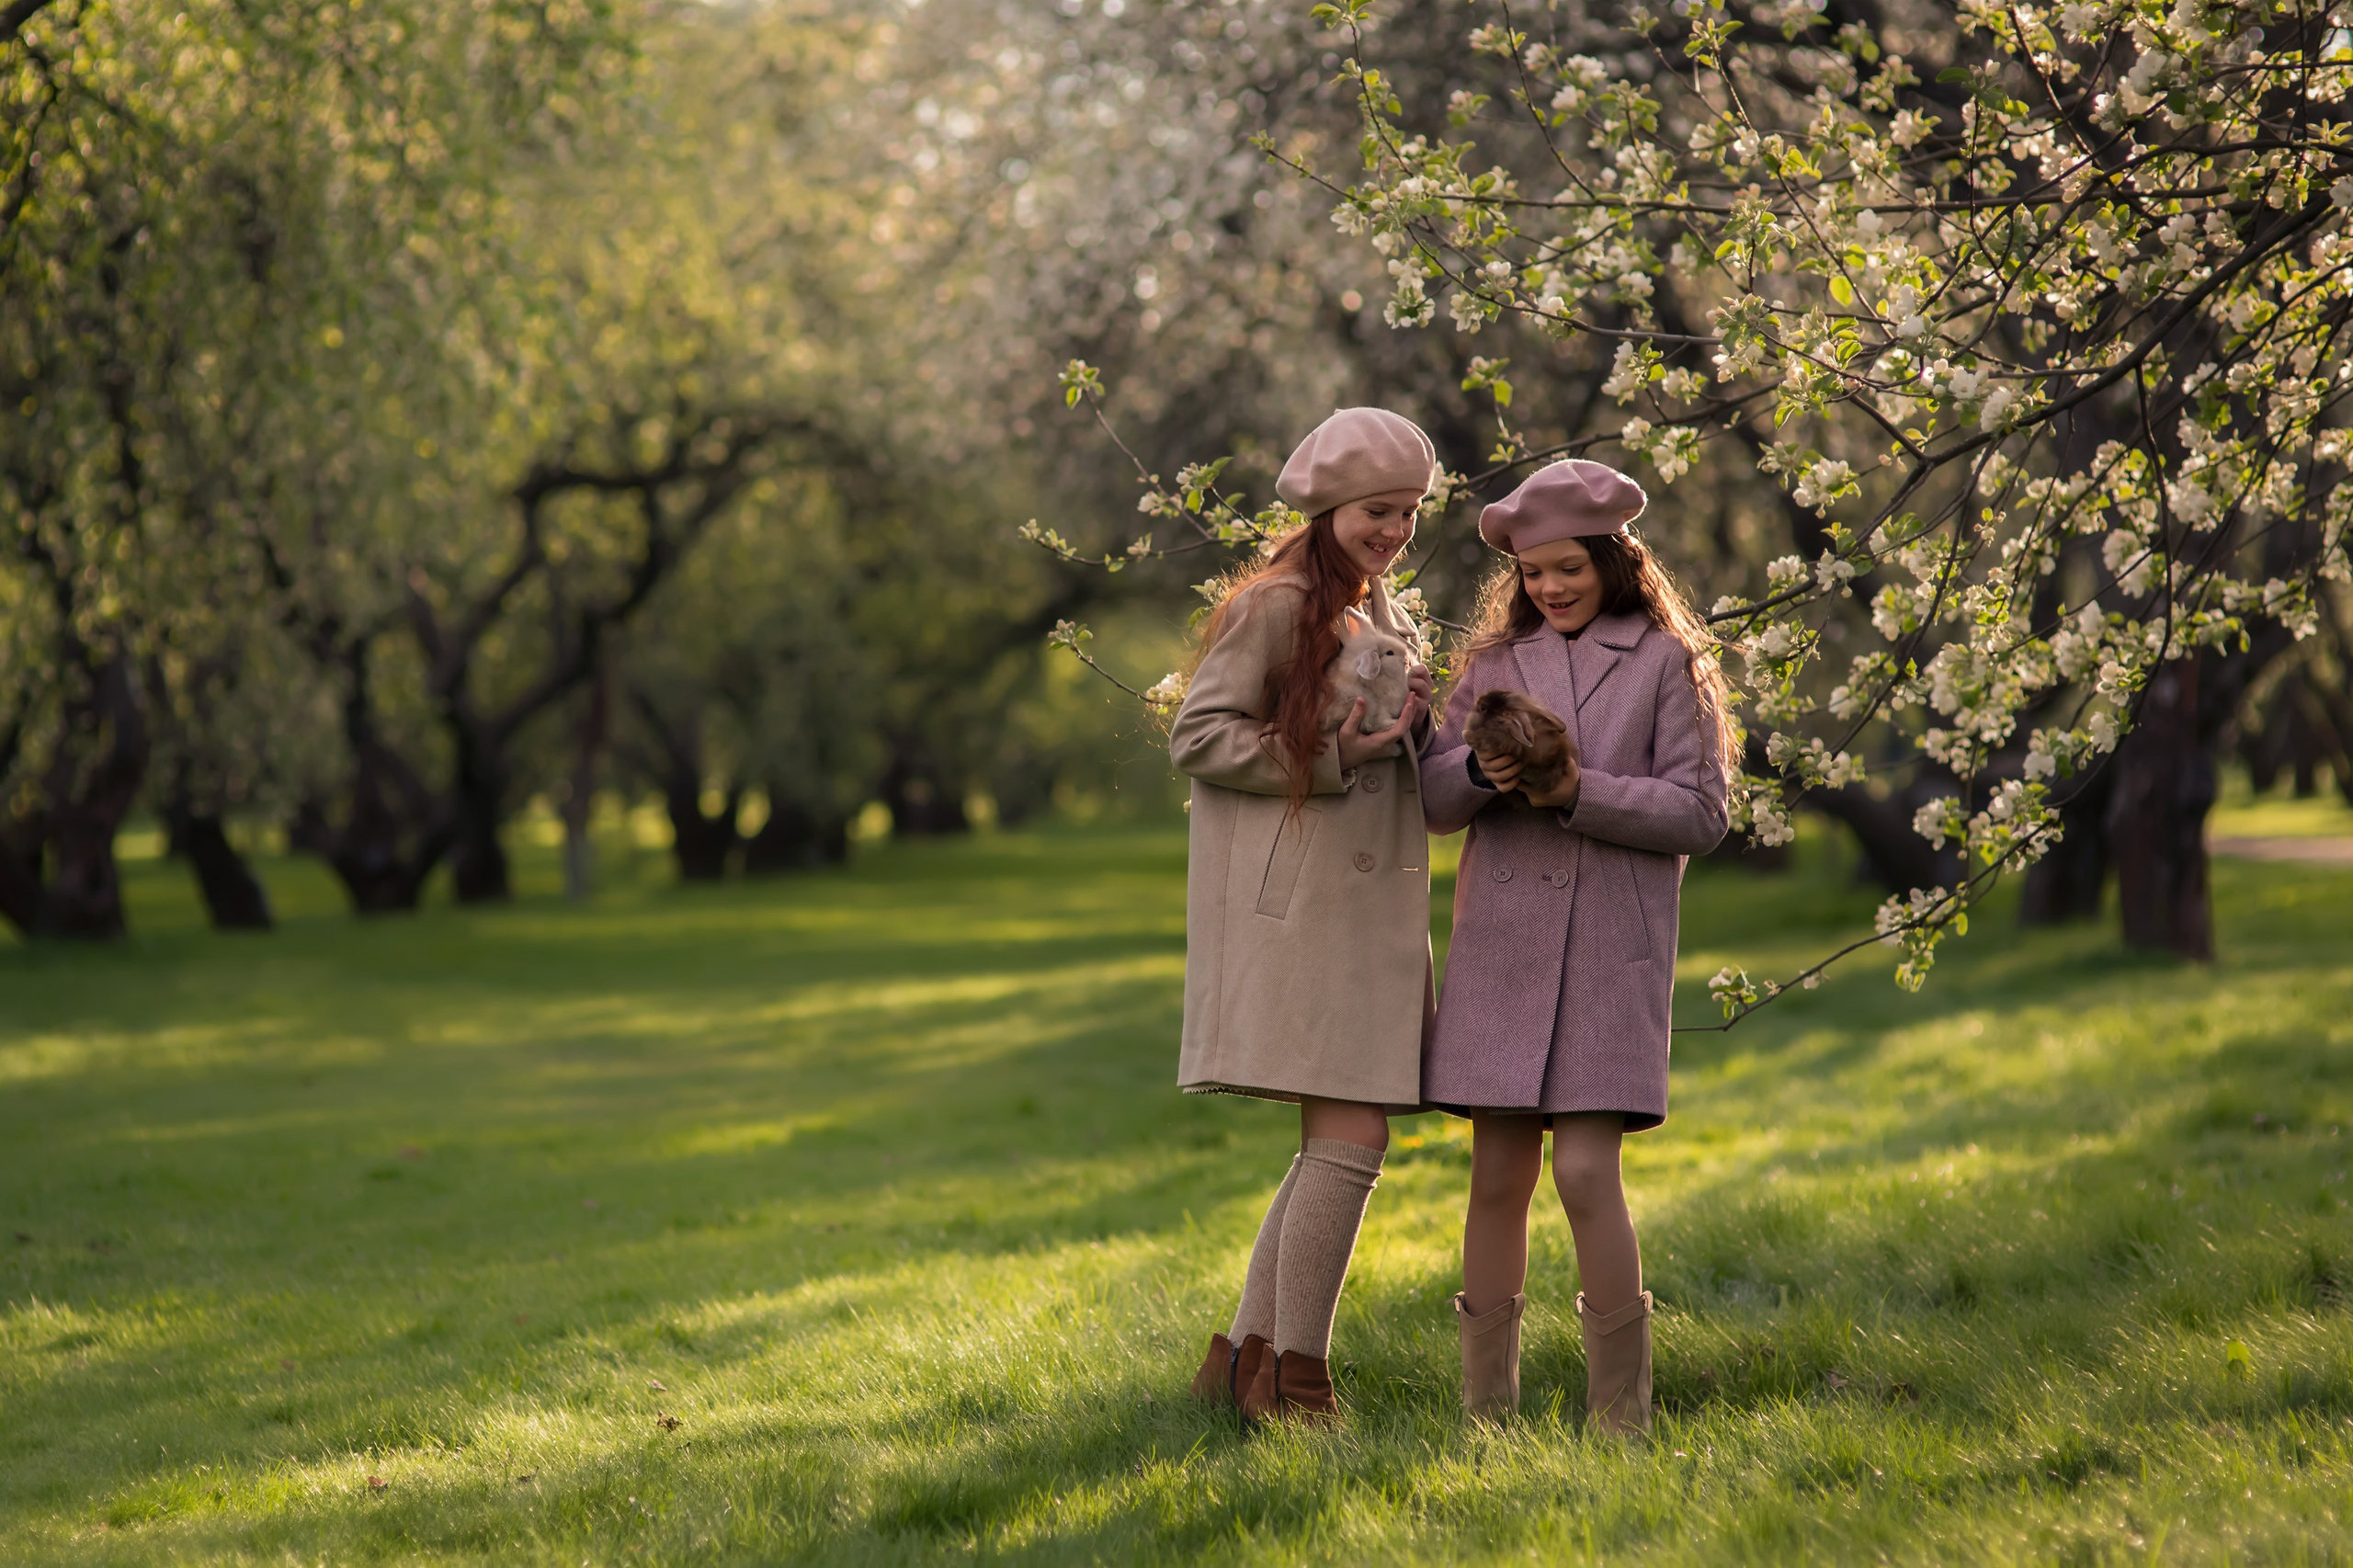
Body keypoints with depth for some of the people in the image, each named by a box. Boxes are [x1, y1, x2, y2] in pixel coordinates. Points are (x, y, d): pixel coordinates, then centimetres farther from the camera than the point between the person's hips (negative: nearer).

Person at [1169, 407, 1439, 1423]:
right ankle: (1294, 1380, -6)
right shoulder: (1280, 605, -8)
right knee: (1351, 1140, -13)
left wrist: (1413, 722, 4)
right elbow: (1197, 736, -13)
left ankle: (1244, 1358, 16)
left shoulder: (1383, 617, 19)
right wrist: (1332, 757, -19)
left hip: (1364, 909, 9)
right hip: (1296, 906, -9)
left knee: (1340, 1146, 9)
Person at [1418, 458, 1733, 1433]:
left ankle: (1619, 1415, -2)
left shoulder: (1664, 663, 4)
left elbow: (1698, 815, -2)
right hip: (1503, 942, 3)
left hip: (1610, 947, -3)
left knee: (1585, 1169, -11)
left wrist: (1577, 791, -13)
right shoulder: (1495, 663, 15)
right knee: (1499, 1173, 1)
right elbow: (1433, 801, 12)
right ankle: (1486, 1410, 8)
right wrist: (1480, 772, -10)